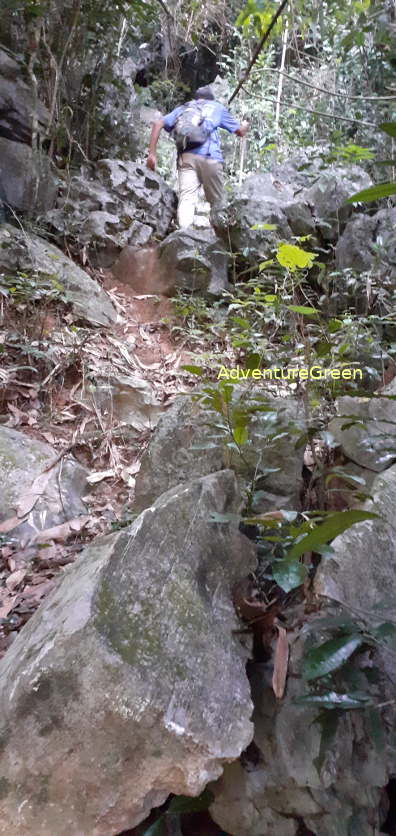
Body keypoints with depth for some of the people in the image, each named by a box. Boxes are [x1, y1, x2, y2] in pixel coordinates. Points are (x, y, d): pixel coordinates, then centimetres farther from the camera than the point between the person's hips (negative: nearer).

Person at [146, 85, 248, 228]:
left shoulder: (182, 108, 29)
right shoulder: (218, 107, 26)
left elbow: (158, 124, 15)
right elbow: (240, 132, 33)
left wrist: (152, 153, 10)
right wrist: (245, 125, 56)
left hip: (186, 157, 1)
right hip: (210, 157, -1)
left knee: (186, 199, -16)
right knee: (216, 202, 10)